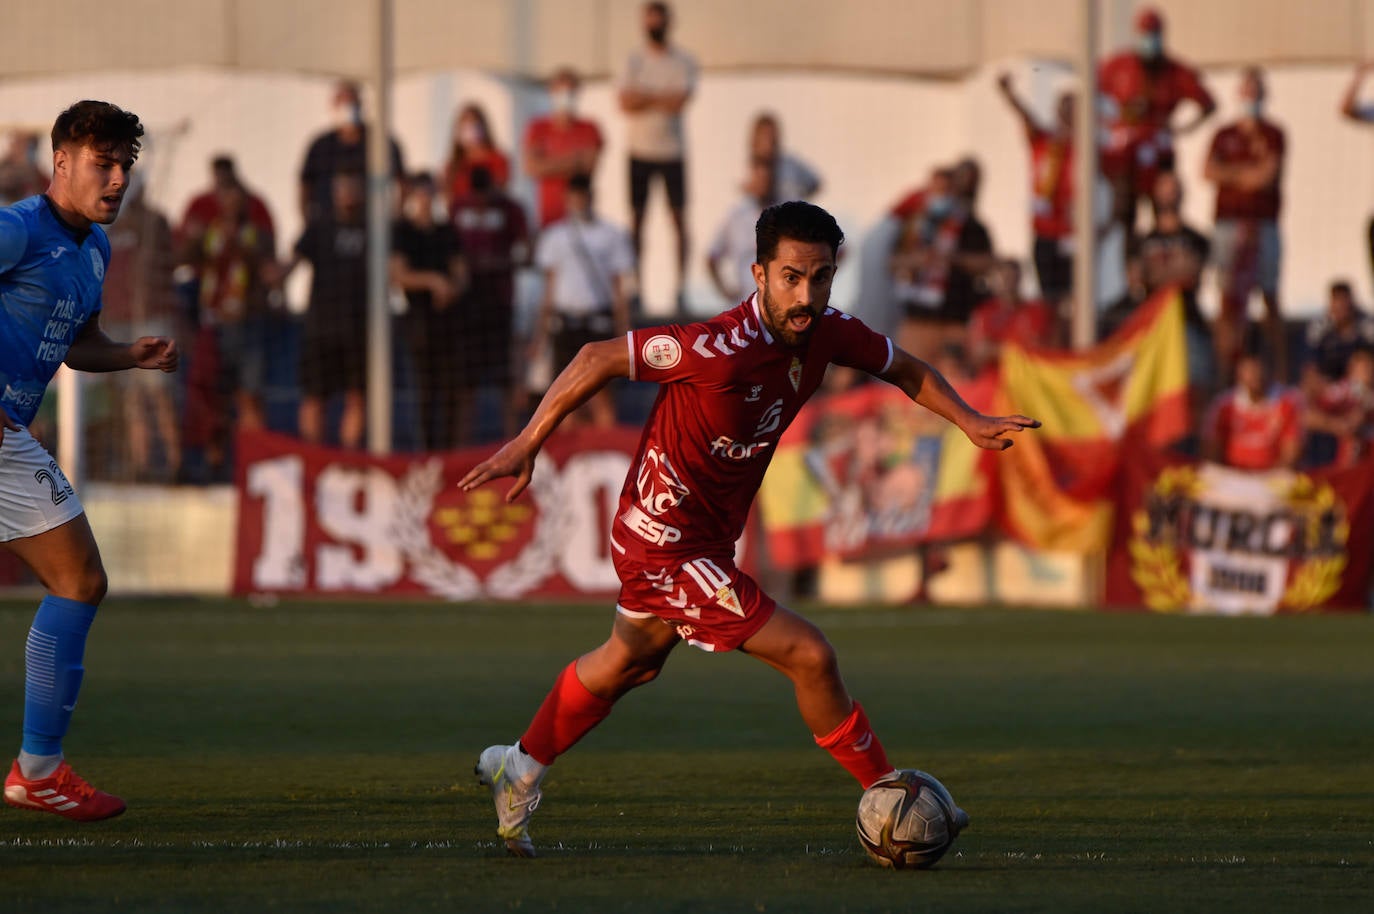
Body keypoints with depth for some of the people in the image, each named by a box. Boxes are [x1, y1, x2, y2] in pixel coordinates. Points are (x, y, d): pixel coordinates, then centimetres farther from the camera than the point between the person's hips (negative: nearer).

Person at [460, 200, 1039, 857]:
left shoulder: (827, 332, -8)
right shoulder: (722, 348, -32)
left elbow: (904, 369, 11)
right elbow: (599, 359, -22)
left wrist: (969, 421, -4)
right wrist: (527, 444, -18)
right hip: (670, 547, -9)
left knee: (628, 662, 30)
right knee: (810, 656, -10)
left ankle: (519, 771, 49)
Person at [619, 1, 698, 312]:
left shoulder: (684, 62, 1)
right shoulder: (634, 61, 4)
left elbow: (679, 101, -13)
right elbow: (626, 103, -8)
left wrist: (644, 98, -12)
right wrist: (661, 98, -14)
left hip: (672, 149, -1)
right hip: (639, 150, 1)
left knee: (679, 218, 0)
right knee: (636, 219, 0)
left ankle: (681, 286, 3)